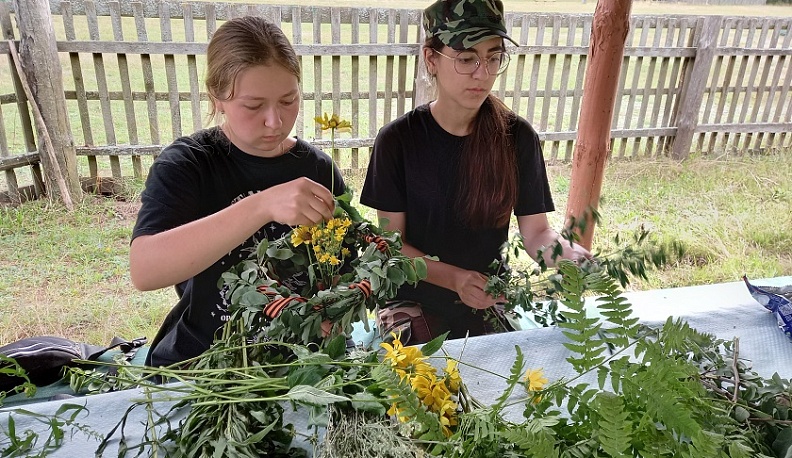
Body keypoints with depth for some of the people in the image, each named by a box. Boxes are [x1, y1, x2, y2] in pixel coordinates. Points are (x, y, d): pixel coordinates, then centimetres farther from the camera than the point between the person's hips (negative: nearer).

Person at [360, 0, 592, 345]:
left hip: (489, 304, 2)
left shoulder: (518, 138, -8)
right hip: (415, 303, -1)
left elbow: (536, 231, -5)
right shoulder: (397, 140, -13)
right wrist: (454, 278, -26)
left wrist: (567, 252, -28)